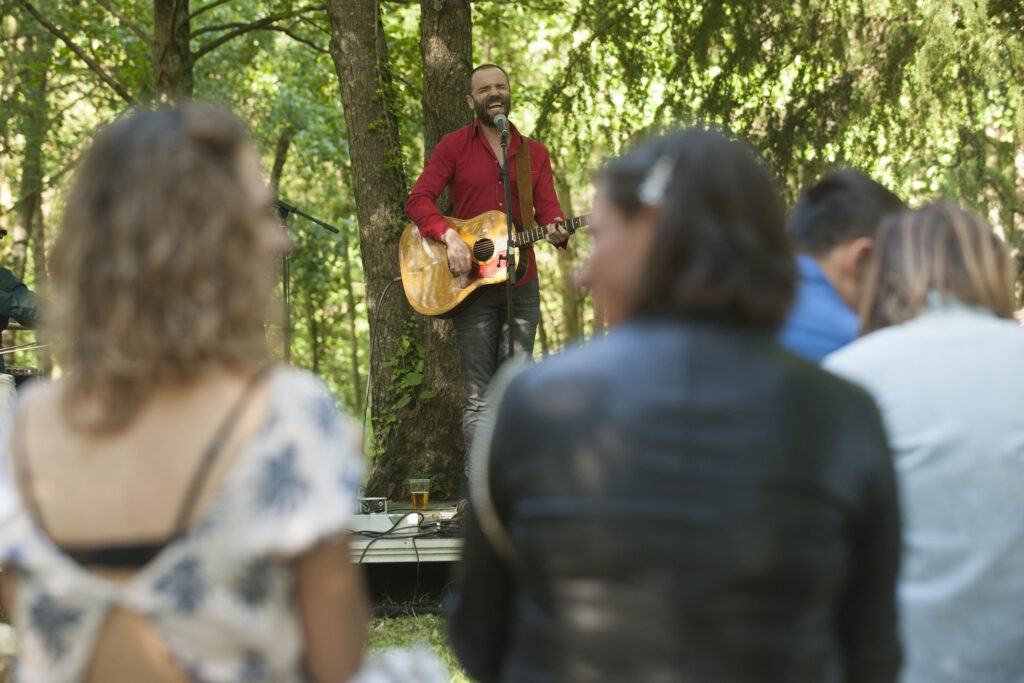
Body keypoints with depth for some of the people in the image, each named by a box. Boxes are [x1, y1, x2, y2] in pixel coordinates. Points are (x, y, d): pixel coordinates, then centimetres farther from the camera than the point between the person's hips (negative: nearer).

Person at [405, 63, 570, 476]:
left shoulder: (534, 153, 13)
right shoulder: (454, 146, 4)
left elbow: (547, 208, 5)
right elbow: (418, 199, -4)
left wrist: (555, 231, -18)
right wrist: (449, 237, -20)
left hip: (521, 284, 3)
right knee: (478, 395, -5)